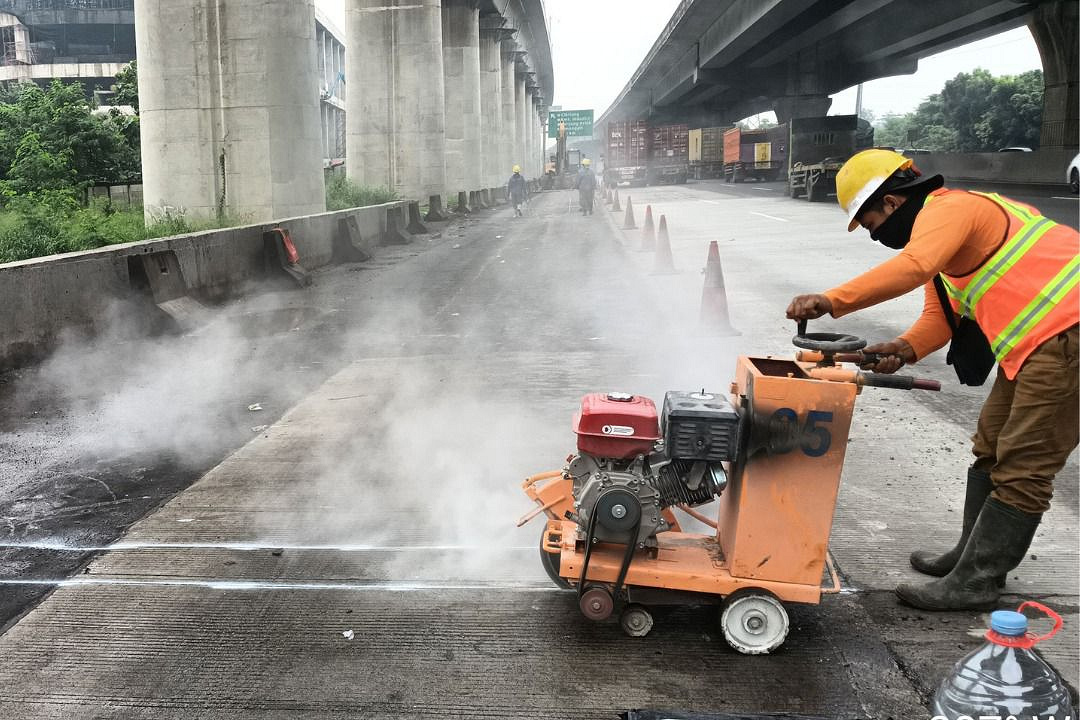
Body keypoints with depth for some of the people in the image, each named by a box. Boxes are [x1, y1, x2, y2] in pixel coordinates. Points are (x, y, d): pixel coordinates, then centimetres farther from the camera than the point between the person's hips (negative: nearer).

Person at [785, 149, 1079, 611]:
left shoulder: (946, 208, -15)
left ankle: (975, 582, 1)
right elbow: (939, 315, 12)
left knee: (1021, 468, -5)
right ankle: (973, 555, 30)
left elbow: (912, 267, -36)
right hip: (1037, 342, 11)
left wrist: (830, 302, -39)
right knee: (991, 448, 18)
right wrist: (906, 349, -7)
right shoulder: (940, 225, 17)